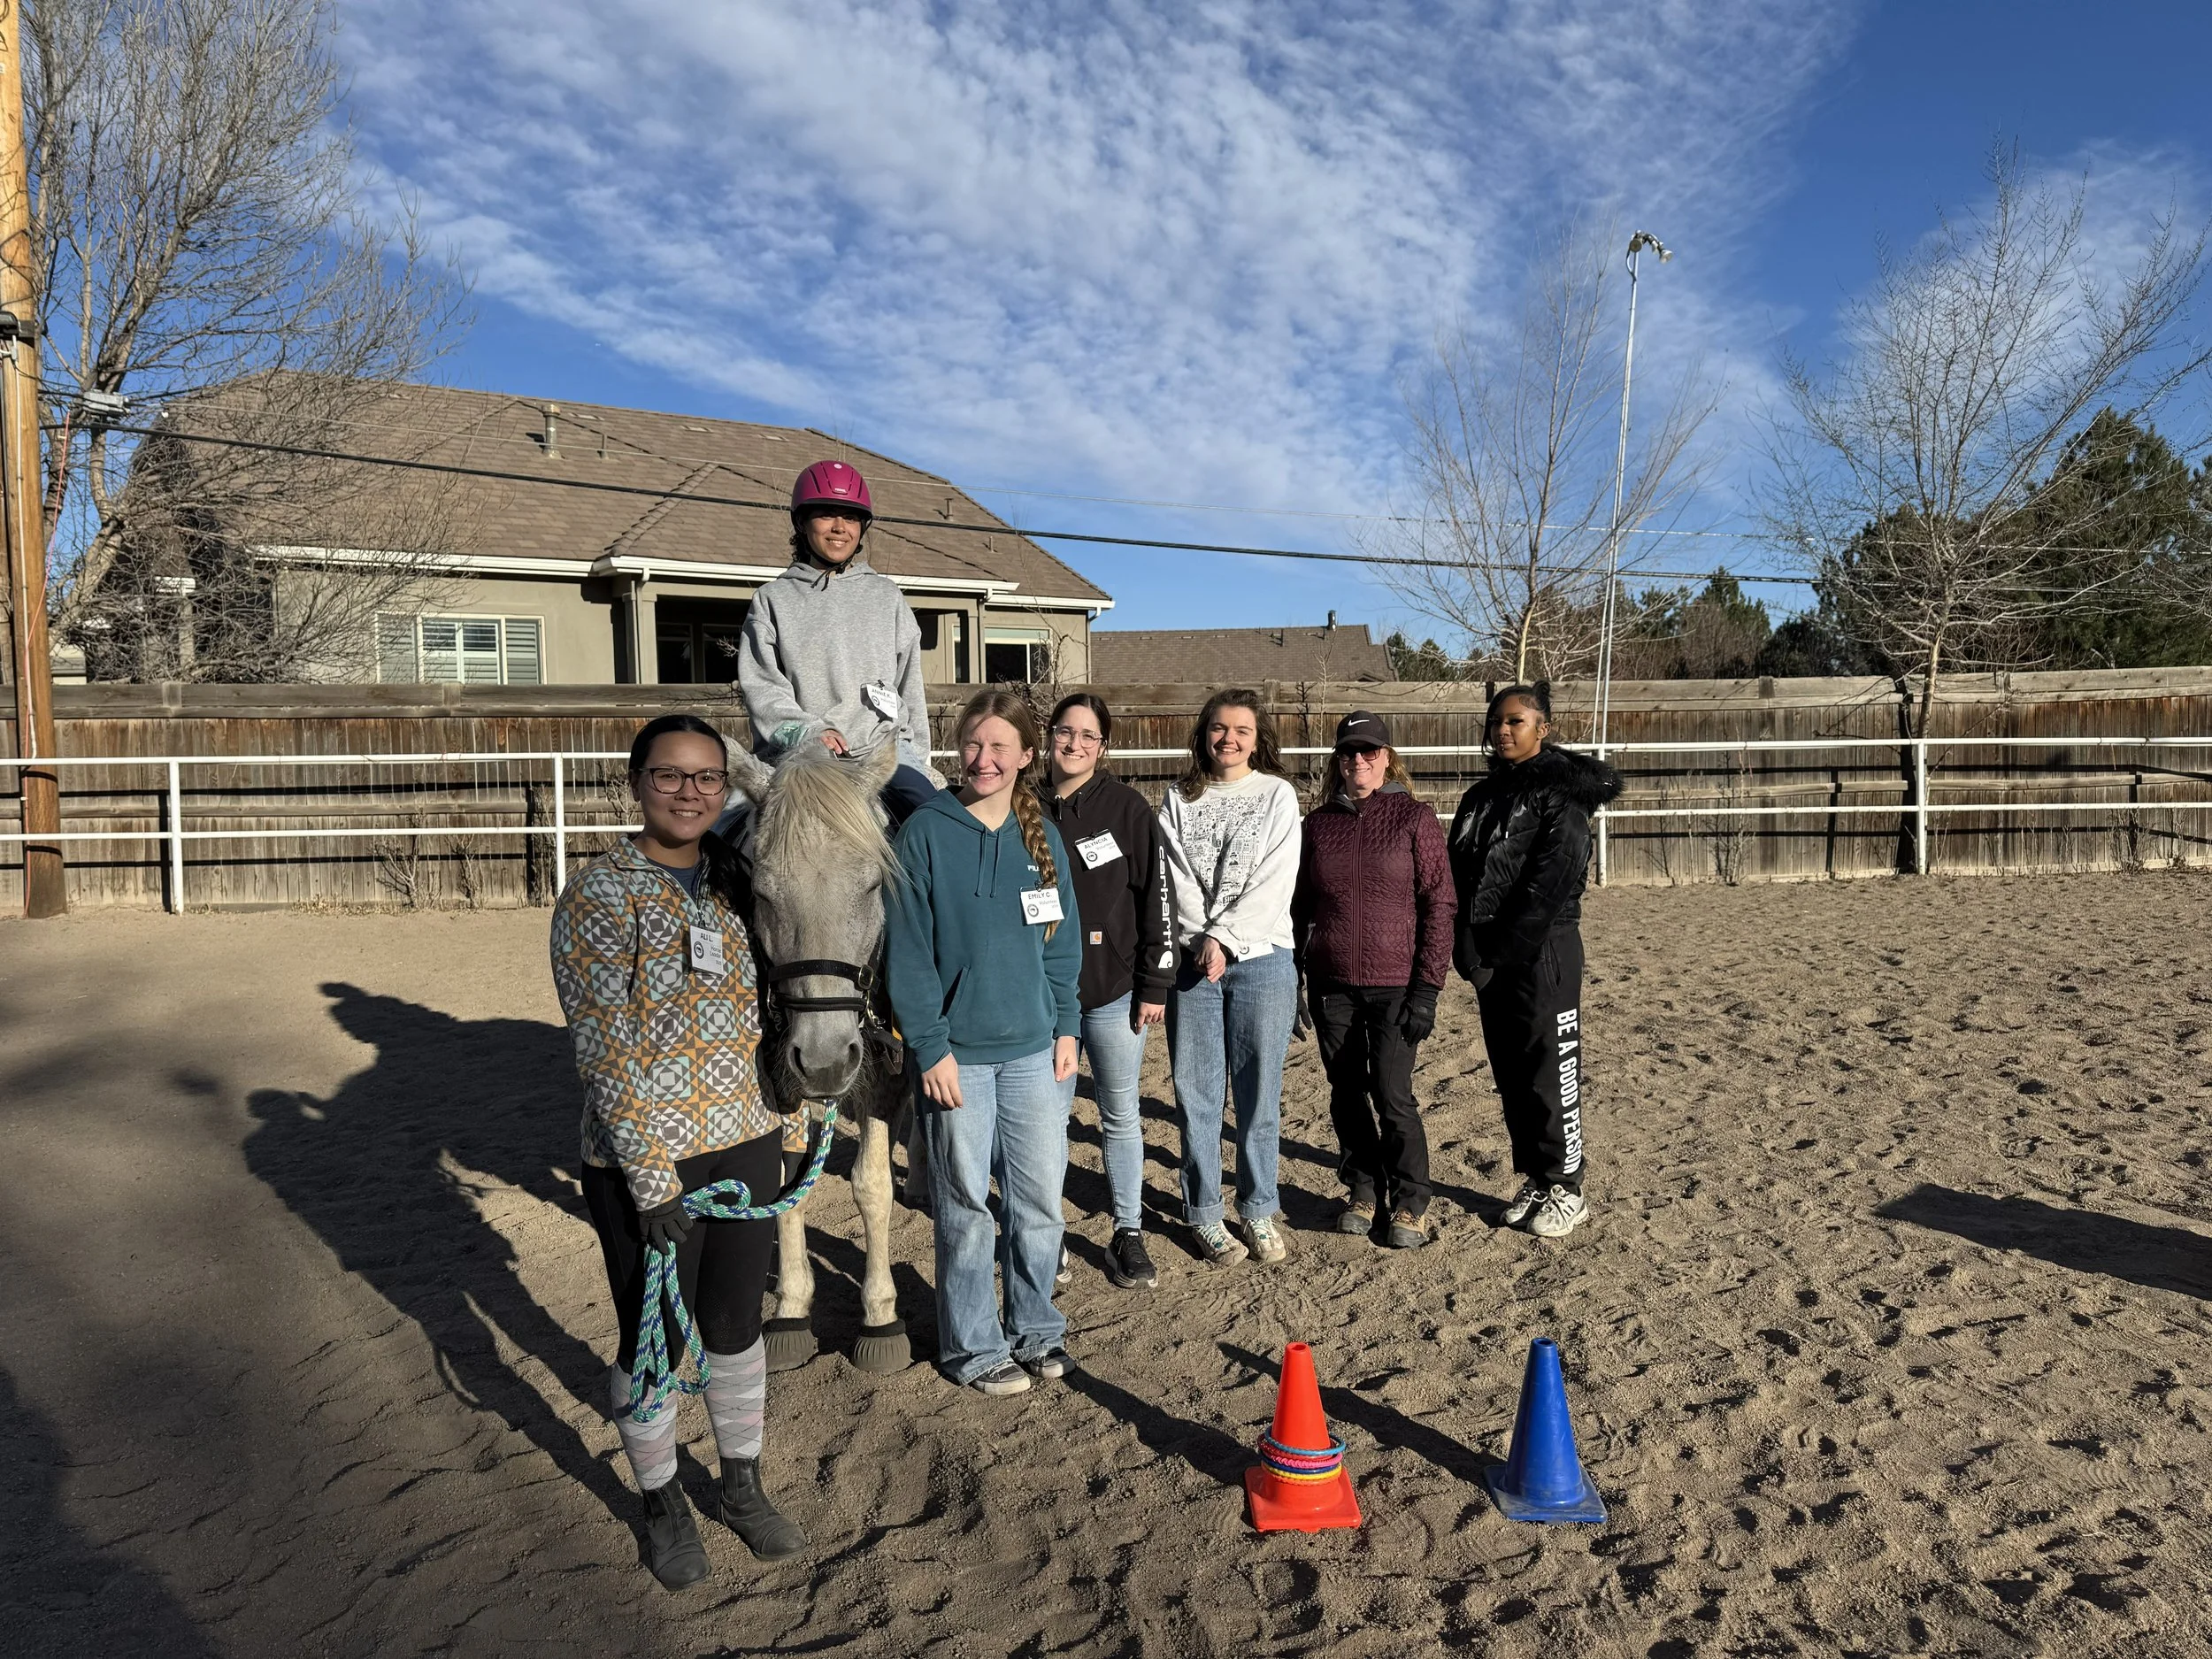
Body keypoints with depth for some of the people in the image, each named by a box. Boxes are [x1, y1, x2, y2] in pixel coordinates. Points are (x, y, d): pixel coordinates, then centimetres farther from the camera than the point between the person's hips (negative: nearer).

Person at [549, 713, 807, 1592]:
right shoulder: (597, 894, -14)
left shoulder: (740, 879, 2)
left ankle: (743, 1485, 39)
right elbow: (604, 1049, -17)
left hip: (746, 1142, 5)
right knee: (651, 1338, 13)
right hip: (641, 1160, -4)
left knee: (737, 1323, 19)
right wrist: (652, 1177, -18)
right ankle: (663, 1502, 36)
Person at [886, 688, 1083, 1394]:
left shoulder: (1043, 837, 6)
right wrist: (930, 1045, -12)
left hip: (1035, 1049, 4)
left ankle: (1037, 1329, 32)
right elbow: (909, 951, -8)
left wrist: (1067, 1027, 4)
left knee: (1041, 1198, 12)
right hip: (957, 1053, -4)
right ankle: (974, 1346, 24)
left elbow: (1064, 943, 11)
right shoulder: (925, 833, -7)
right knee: (967, 1206, 7)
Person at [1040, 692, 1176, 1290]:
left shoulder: (1128, 808, -4)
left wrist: (1155, 986, -7)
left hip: (1114, 991, -2)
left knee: (1121, 1116, 10)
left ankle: (1128, 1235, 23)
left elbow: (1156, 898, -4)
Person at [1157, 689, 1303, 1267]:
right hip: (1192, 961, 2)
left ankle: (1259, 1210, 20)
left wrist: (1226, 939, -13)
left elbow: (1275, 881, -6)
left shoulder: (1277, 795, 3)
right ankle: (1204, 1215, 16)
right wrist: (1203, 943, -12)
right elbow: (1178, 878, 1)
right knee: (1197, 1093, 4)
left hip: (1260, 960, -1)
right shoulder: (1179, 800, 9)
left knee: (1258, 1092, 5)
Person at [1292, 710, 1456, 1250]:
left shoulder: (1415, 818, -3)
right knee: (1346, 1095, 10)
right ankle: (1363, 1191, 28)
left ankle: (1410, 1204, 15)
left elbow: (1439, 905, -5)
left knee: (1393, 1095, -4)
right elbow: (1300, 906, 12)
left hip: (1394, 985, -3)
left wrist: (1427, 987, -10)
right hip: (1331, 987, 4)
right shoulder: (1318, 822, 7)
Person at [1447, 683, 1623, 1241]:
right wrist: (1469, 949, -4)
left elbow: (1550, 886, -17)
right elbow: (1461, 876, 10)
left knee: (1549, 1074, 0)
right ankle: (1534, 1179, 26)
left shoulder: (1561, 792, -9)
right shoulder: (1481, 797, 13)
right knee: (1511, 1075, 13)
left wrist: (1497, 951, -18)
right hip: (1491, 960, 7)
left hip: (1543, 954, -7)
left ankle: (1565, 1188, 13)